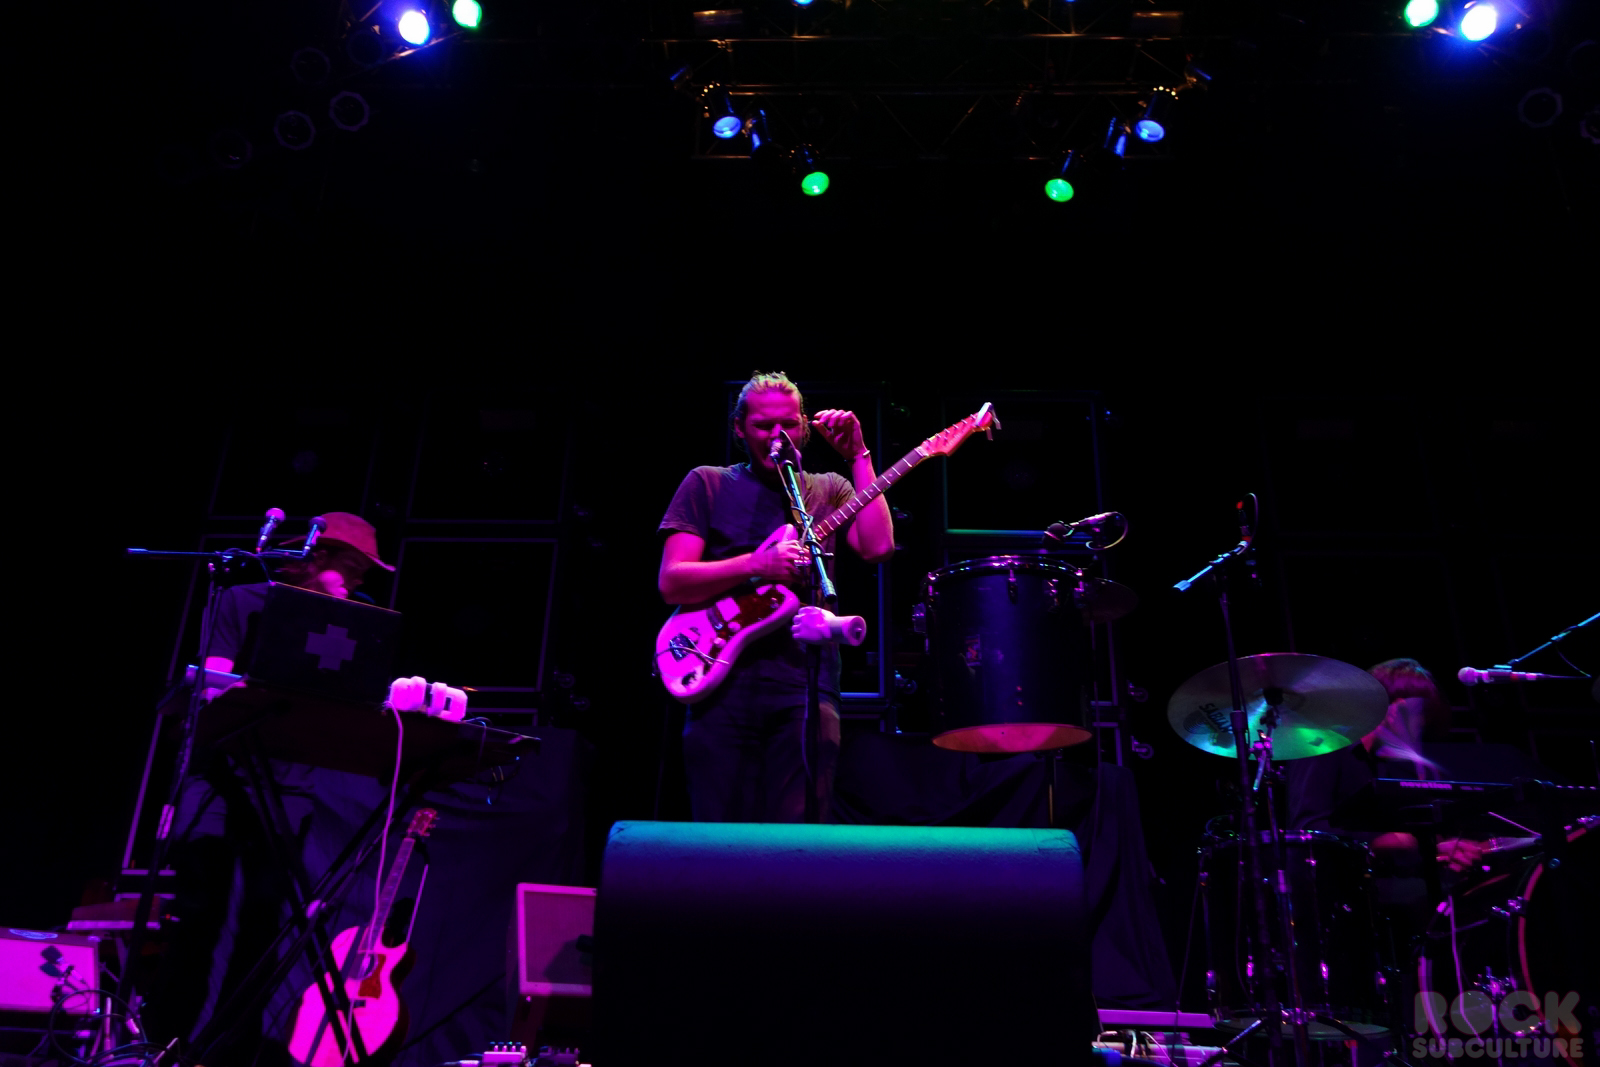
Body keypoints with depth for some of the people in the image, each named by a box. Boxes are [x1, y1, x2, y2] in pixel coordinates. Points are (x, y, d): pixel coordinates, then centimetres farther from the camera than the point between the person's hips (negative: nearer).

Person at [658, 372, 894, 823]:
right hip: (723, 681, -1)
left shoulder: (829, 490, 16)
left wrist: (858, 456, 1)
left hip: (806, 687, 1)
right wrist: (755, 565, -14)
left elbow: (878, 547, -2)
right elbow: (671, 583, 0)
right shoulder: (707, 484, 10)